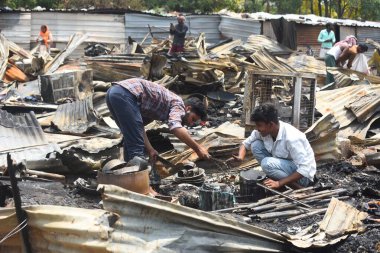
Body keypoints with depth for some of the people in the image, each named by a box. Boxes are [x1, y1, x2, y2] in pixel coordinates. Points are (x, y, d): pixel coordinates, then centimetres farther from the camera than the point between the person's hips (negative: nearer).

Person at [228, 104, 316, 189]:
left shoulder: (291, 137, -32)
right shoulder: (263, 131, -10)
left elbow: (305, 169, -32)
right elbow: (246, 143, 6)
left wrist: (279, 183, -32)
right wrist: (240, 158, -17)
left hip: (303, 175, -8)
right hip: (284, 165, 8)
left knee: (267, 163, -30)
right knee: (255, 145, -7)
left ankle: (296, 186, -11)